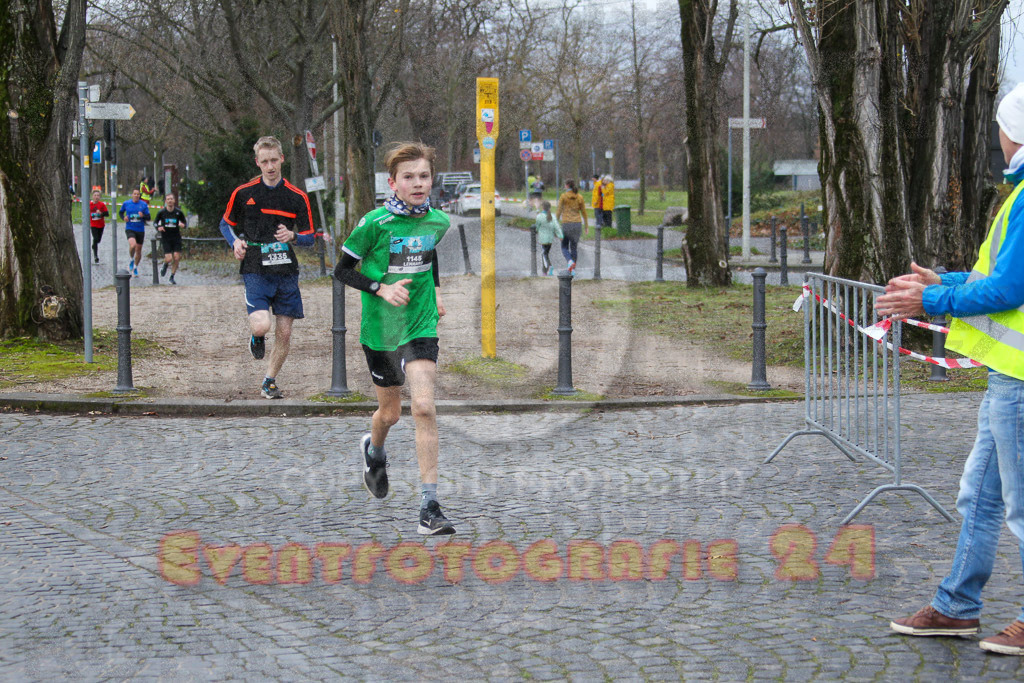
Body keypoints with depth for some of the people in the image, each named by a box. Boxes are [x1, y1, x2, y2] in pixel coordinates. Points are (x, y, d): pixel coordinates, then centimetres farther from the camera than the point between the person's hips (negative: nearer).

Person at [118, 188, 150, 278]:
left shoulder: (144, 204, 1)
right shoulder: (126, 203, 0)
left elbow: (149, 217, 2)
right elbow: (120, 212, 17)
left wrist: (143, 216, -20)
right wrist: (124, 217, -4)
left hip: (140, 230, 2)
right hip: (130, 229, -2)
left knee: (138, 250, 10)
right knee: (133, 245, -29)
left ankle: (135, 268, 31)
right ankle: (131, 260, 1)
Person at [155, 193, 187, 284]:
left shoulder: (179, 212, -1)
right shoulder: (162, 212, -2)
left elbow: (185, 223, 9)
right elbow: (155, 222, 10)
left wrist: (183, 225, -15)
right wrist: (158, 227, -13)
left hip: (176, 237, 1)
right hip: (166, 238, -1)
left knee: (177, 258, -6)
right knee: (169, 258, -12)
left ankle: (172, 277, 11)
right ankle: (165, 265, 26)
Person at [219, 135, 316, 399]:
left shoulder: (297, 197, 4)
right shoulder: (243, 193, 2)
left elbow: (309, 237, 8)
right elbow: (226, 223, 15)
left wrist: (292, 236, -14)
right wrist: (235, 242, -5)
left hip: (286, 271, 2)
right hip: (255, 271, -2)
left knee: (284, 333, 3)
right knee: (261, 326, -21)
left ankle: (269, 383, 22)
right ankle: (256, 337, 17)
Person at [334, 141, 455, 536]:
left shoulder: (439, 222, -1)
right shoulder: (374, 224, -13)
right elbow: (342, 270, -6)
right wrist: (381, 288, -18)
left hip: (421, 327, 1)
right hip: (380, 328, -1)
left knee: (424, 408, -17)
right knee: (390, 412, 14)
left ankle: (429, 507, -16)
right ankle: (373, 451, 53)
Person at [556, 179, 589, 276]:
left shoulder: (563, 196, -5)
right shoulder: (579, 197, 5)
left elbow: (559, 211, -7)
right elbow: (584, 212, 8)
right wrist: (586, 227, 15)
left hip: (566, 223, -3)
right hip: (577, 223, 3)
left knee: (564, 247, 8)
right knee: (574, 247, 13)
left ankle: (570, 261, -21)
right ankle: (573, 270, 9)